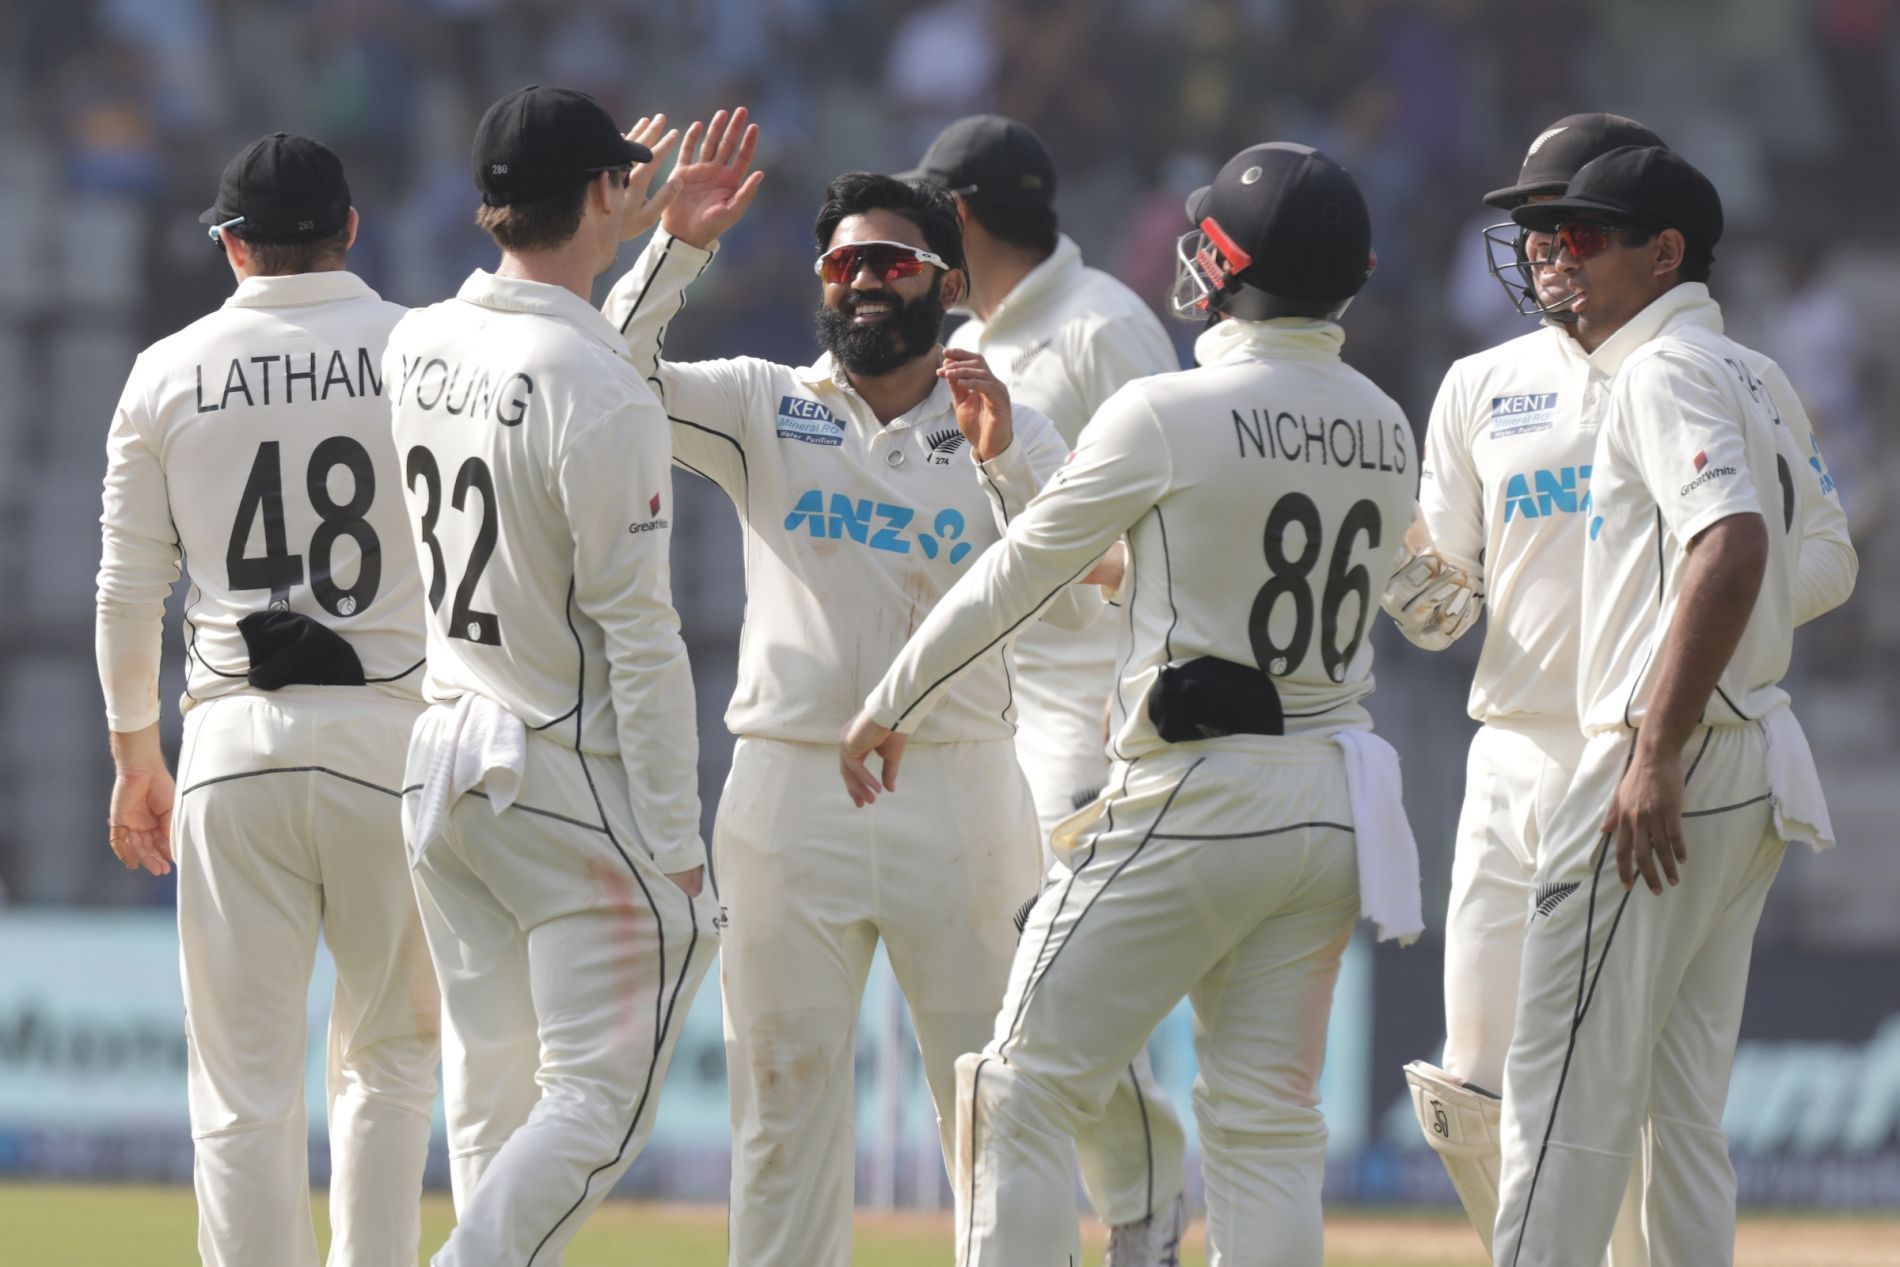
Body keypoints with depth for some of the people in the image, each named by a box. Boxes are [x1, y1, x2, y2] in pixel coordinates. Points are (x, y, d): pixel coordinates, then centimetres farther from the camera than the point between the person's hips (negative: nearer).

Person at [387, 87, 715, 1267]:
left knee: (492, 1095, 12)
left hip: (444, 760, 7)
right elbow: (637, 635, -17)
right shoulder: (608, 402, -18)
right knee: (601, 1094, -4)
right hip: (576, 774, -7)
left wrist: (654, 240, 28)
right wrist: (676, 841, -13)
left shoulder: (421, 346, 3)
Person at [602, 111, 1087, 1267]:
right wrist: (680, 247, -15)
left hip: (958, 788, 0)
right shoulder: (764, 410, 8)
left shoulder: (1013, 435, 8)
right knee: (786, 1090, 2)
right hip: (791, 782, 0)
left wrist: (1003, 464, -19)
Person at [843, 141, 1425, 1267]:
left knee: (1027, 1089, 0)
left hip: (1196, 807, -6)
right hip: (1335, 801, 6)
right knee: (1269, 1122, 8)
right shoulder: (1387, 432, 8)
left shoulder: (1169, 415, -12)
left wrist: (890, 708, 9)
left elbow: (1020, 575, -3)